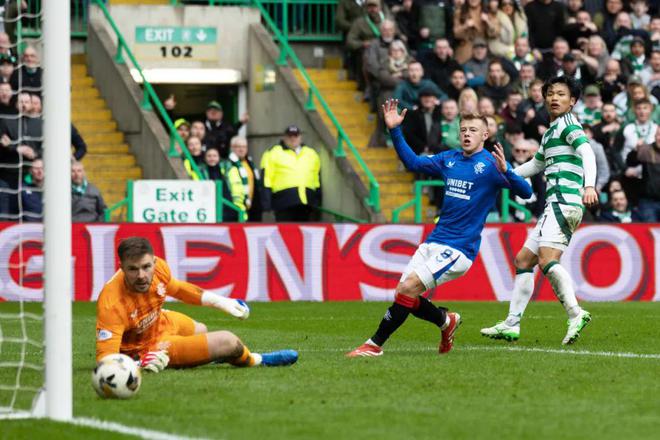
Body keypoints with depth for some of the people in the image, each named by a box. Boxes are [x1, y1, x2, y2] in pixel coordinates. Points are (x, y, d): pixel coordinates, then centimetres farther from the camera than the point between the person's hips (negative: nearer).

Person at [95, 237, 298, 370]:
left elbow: (175, 287, 2)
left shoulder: (159, 267, -23)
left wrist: (218, 301, 9)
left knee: (200, 330, 35)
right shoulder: (112, 304, -42)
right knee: (228, 342, -9)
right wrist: (140, 364, -59)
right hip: (146, 348, -6)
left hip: (161, 321, 6)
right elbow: (105, 357, -41)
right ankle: (255, 360, 26)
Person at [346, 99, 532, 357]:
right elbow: (413, 163, 22)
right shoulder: (449, 159, 12)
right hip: (434, 241, 7)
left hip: (459, 248, -7)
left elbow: (525, 192, -17)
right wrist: (394, 131, 12)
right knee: (403, 294, 1)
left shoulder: (490, 164, -8)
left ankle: (374, 345, -8)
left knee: (408, 288, -18)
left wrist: (505, 171, -36)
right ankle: (446, 321, 27)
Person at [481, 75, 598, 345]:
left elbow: (587, 153, -19)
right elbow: (535, 164, 40)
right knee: (523, 260, 12)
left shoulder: (568, 124, -2)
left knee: (547, 260, -26)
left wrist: (589, 185, -35)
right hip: (555, 205, 10)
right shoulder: (551, 131, 26)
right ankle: (511, 325, 15)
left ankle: (575, 313, -37)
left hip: (564, 200, -10)